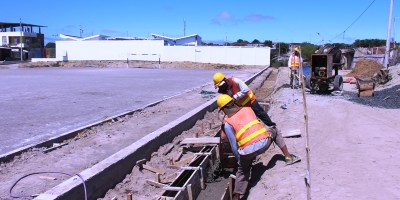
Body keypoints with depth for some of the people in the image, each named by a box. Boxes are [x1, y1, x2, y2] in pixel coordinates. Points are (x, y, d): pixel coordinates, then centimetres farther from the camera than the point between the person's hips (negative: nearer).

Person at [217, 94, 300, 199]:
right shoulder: (247, 109, 13)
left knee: (242, 171, 24)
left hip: (248, 151, -2)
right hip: (264, 142, 2)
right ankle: (288, 157, 33)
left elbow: (234, 146, 6)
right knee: (274, 131, 33)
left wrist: (239, 159, 20)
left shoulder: (227, 123, 4)